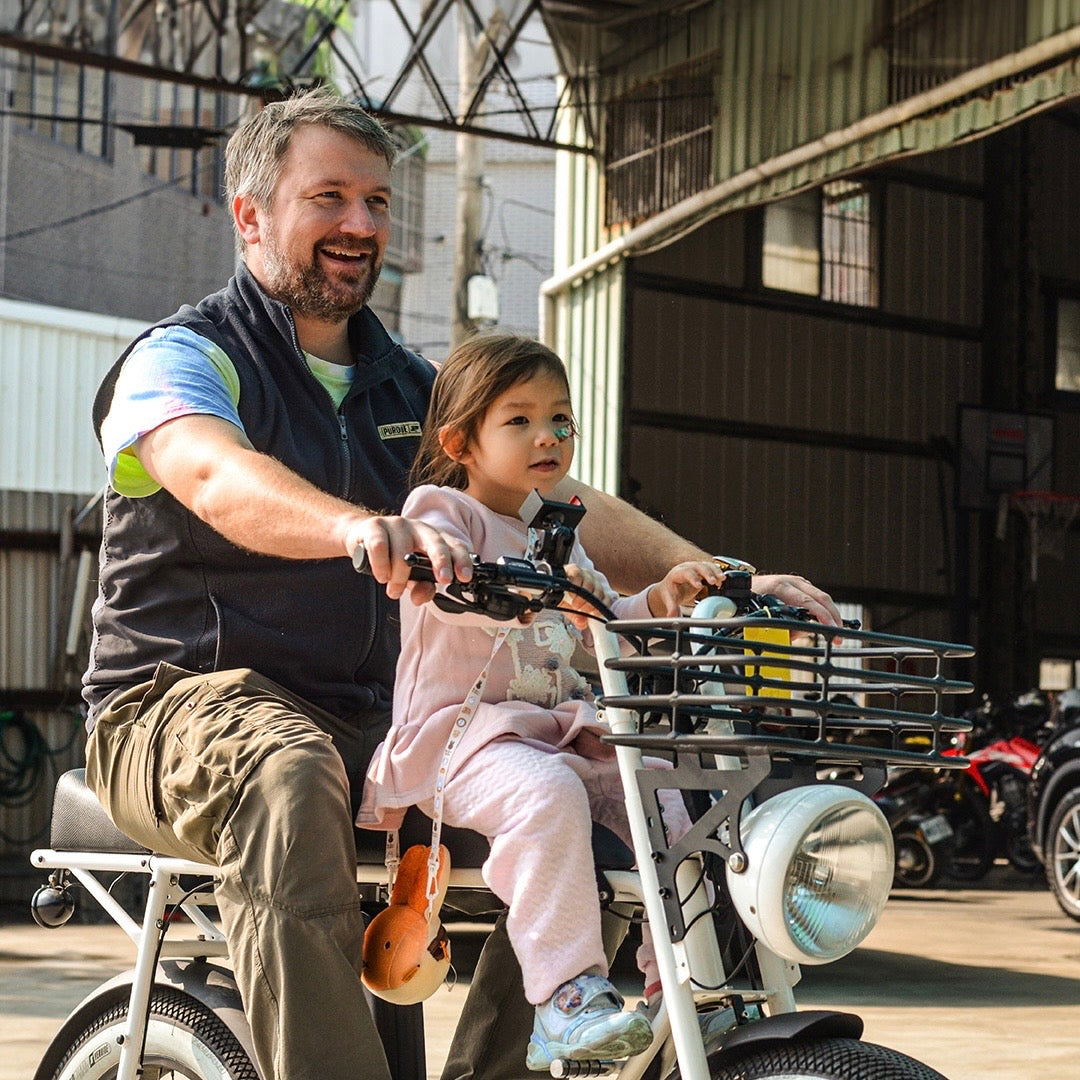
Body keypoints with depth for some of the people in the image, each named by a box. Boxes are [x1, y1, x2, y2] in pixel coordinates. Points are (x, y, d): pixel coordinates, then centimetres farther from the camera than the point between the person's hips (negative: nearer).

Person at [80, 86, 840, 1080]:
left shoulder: (409, 389, 16)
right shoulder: (185, 357, -4)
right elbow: (220, 482, -28)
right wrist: (361, 529, -49)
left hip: (372, 721, 6)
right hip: (184, 701, -6)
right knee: (288, 774, -39)